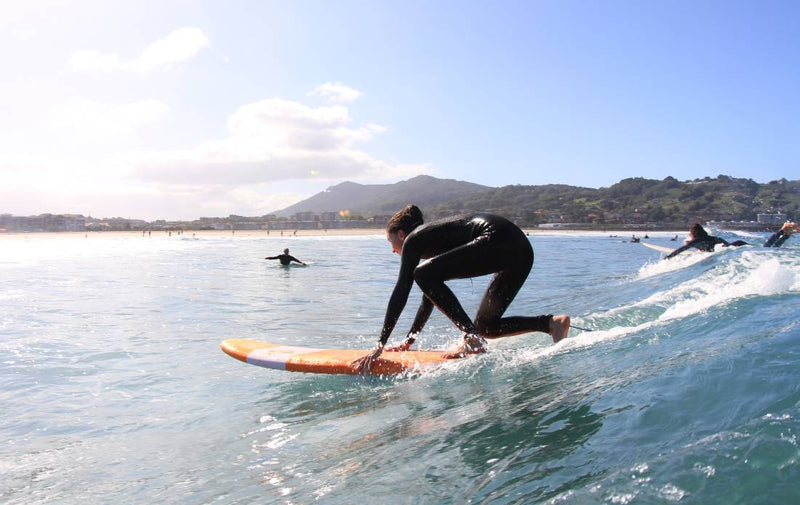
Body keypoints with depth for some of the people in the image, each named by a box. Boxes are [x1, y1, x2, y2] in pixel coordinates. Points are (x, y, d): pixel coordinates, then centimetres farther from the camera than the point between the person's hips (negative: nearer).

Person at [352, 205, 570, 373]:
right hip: (522, 251, 10)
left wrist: (380, 344, -1)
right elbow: (432, 295, 33)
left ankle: (473, 341, -12)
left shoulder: (413, 239, 6)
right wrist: (408, 342, 35)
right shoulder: (434, 240, 30)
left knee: (424, 274, -9)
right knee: (486, 326, 15)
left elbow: (401, 293, -2)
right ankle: (552, 322, 4)